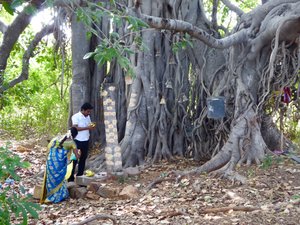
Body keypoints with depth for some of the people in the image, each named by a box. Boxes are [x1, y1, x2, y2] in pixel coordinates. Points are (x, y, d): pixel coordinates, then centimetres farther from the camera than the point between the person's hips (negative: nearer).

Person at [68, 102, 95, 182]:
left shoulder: (88, 117, 11)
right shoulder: (76, 116, -11)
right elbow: (75, 128, -20)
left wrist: (92, 127, -7)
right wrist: (87, 128, -23)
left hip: (85, 141, 7)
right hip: (78, 141, -7)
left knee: (83, 159, 12)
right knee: (74, 159, -2)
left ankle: (80, 176, 21)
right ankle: (70, 178, 4)